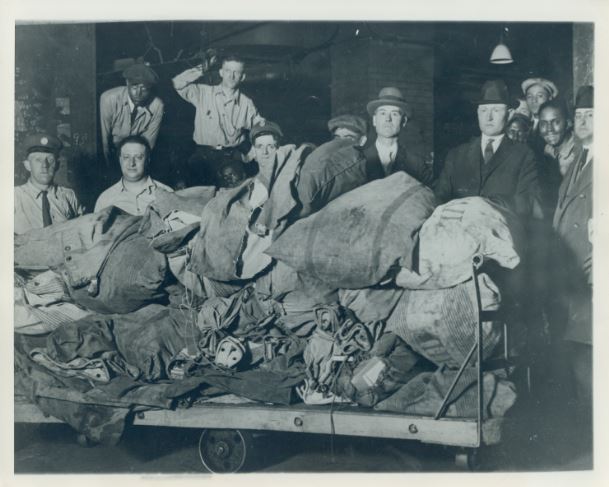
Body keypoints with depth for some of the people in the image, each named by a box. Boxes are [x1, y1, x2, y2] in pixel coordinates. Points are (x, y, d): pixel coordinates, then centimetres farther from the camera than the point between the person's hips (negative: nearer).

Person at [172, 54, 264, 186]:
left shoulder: (246, 103, 10)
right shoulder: (203, 93, 6)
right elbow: (178, 83, 1)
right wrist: (201, 70, -2)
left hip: (234, 154, 1)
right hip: (204, 153, 0)